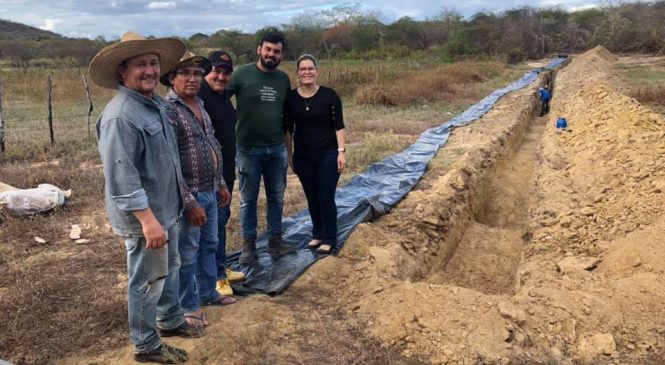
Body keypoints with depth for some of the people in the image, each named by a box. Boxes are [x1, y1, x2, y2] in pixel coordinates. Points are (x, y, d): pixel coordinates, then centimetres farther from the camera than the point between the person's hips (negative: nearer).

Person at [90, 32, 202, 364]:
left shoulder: (153, 103, 8)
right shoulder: (120, 115, -23)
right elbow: (121, 176, -28)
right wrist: (147, 219, -29)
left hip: (165, 208, 10)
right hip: (144, 214, -9)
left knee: (170, 268, 24)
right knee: (148, 281, 5)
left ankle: (170, 320, 43)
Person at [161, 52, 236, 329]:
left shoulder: (199, 105, 10)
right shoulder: (168, 110, -18)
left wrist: (221, 183, 17)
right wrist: (189, 202, -21)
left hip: (210, 192, 9)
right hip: (190, 195, -8)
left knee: (209, 245, 21)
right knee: (187, 254, 7)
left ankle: (207, 292, 39)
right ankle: (188, 307, 23)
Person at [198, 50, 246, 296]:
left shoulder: (223, 94, 13)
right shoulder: (199, 96, -18)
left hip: (225, 169, 10)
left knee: (222, 218, 17)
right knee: (214, 221, -3)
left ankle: (221, 268, 30)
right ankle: (216, 276, 8)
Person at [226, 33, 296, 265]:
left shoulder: (283, 79, 6)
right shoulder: (243, 74, -8)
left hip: (277, 149, 4)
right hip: (248, 149, -4)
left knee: (276, 197, 13)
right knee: (248, 199, 8)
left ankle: (275, 240, 26)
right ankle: (248, 245, 20)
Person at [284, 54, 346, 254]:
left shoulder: (329, 95, -6)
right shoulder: (290, 97, 0)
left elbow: (339, 125, -4)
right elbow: (288, 129, 7)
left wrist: (341, 151, -10)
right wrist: (289, 155, 7)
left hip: (328, 155, -3)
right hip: (303, 156, 3)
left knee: (326, 198, -1)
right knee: (312, 198, 11)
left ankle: (329, 239, 13)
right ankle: (317, 234, 28)